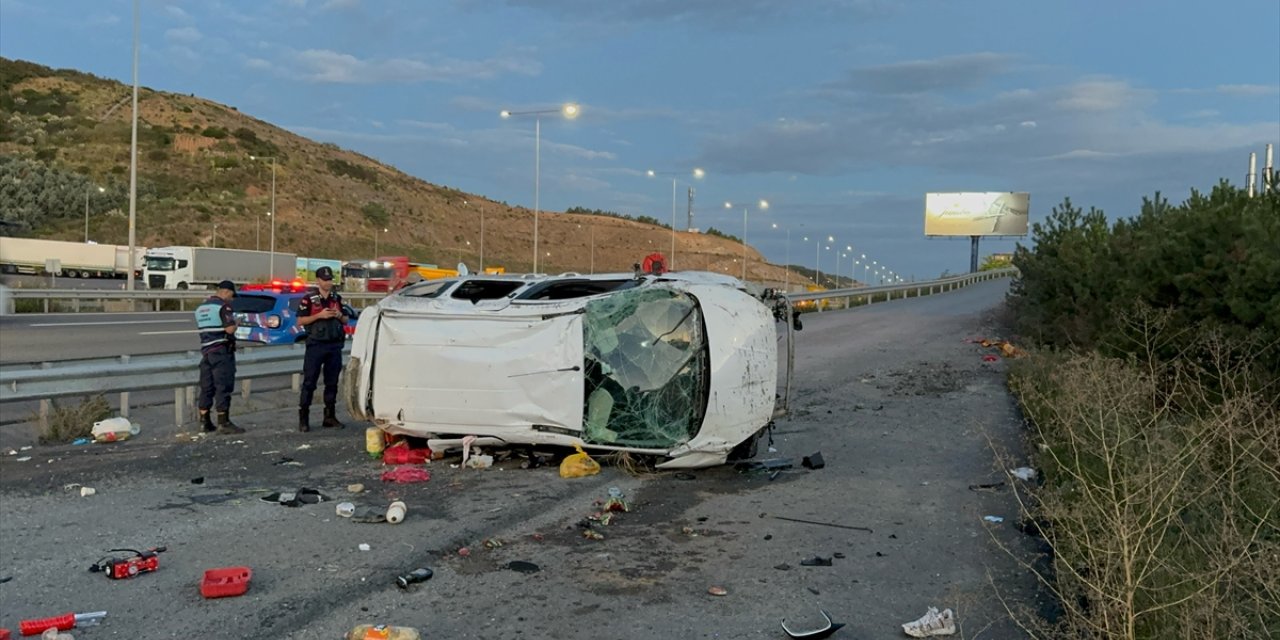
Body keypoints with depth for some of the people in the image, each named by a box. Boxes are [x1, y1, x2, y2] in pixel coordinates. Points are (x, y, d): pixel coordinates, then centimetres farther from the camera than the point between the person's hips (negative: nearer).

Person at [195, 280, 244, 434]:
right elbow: (230, 329, -18)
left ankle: (204, 421, 14)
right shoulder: (223, 306, -10)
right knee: (223, 387, -6)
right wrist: (236, 323, 2)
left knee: (206, 387, 11)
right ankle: (223, 422, -6)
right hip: (222, 351, -8)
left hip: (206, 351, 8)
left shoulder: (201, 307, 16)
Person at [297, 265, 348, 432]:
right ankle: (303, 418, 0)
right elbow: (300, 320, -5)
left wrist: (339, 315, -3)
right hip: (315, 345, -5)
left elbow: (346, 320, 20)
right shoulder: (309, 299, -1)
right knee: (309, 382, -4)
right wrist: (320, 315, -15)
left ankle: (330, 416, 16)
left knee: (332, 382, 8)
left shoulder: (337, 298, 13)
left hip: (335, 345, 5)